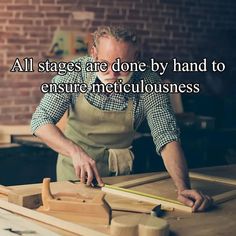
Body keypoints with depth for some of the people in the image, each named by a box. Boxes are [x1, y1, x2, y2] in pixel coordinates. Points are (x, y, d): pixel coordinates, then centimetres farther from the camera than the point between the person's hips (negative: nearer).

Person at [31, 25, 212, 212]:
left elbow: (167, 137, -25)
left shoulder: (148, 82, -21)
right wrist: (75, 152, -38)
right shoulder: (76, 72, -19)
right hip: (74, 162, 0)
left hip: (119, 169, 1)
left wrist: (183, 188, -40)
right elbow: (41, 121, -20)